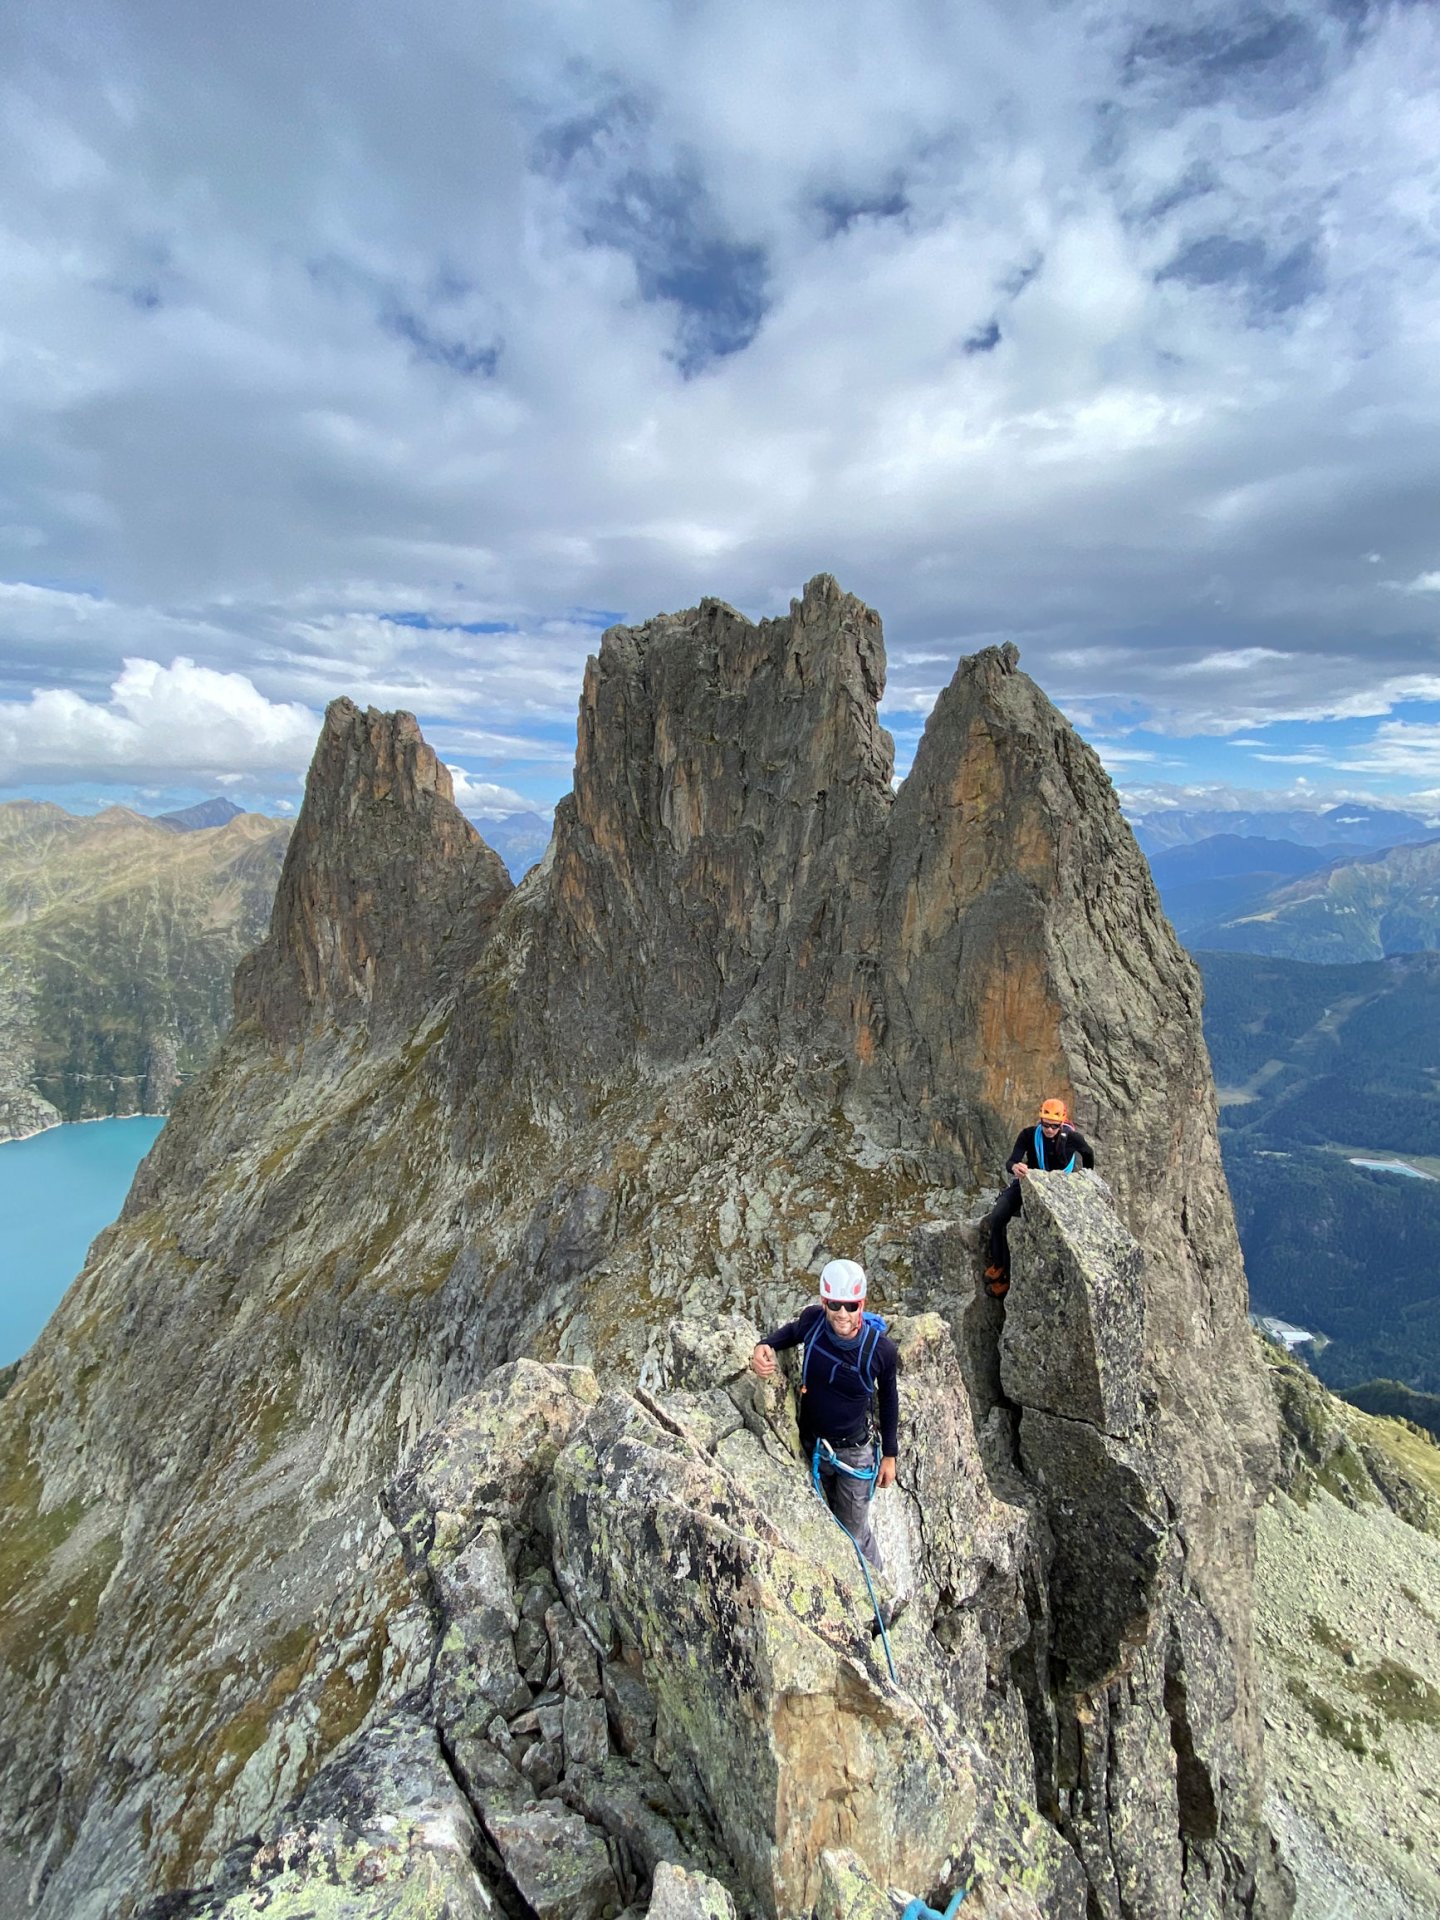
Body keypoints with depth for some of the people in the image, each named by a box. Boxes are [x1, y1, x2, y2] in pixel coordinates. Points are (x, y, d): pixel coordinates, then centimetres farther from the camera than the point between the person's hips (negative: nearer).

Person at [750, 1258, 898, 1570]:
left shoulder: (881, 1348, -25)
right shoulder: (813, 1319, -23)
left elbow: (889, 1399, -5)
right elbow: (793, 1331, 2)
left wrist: (889, 1455, 3)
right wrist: (765, 1346, -19)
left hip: (854, 1452, -2)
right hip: (811, 1444, 2)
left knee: (854, 1531, 14)